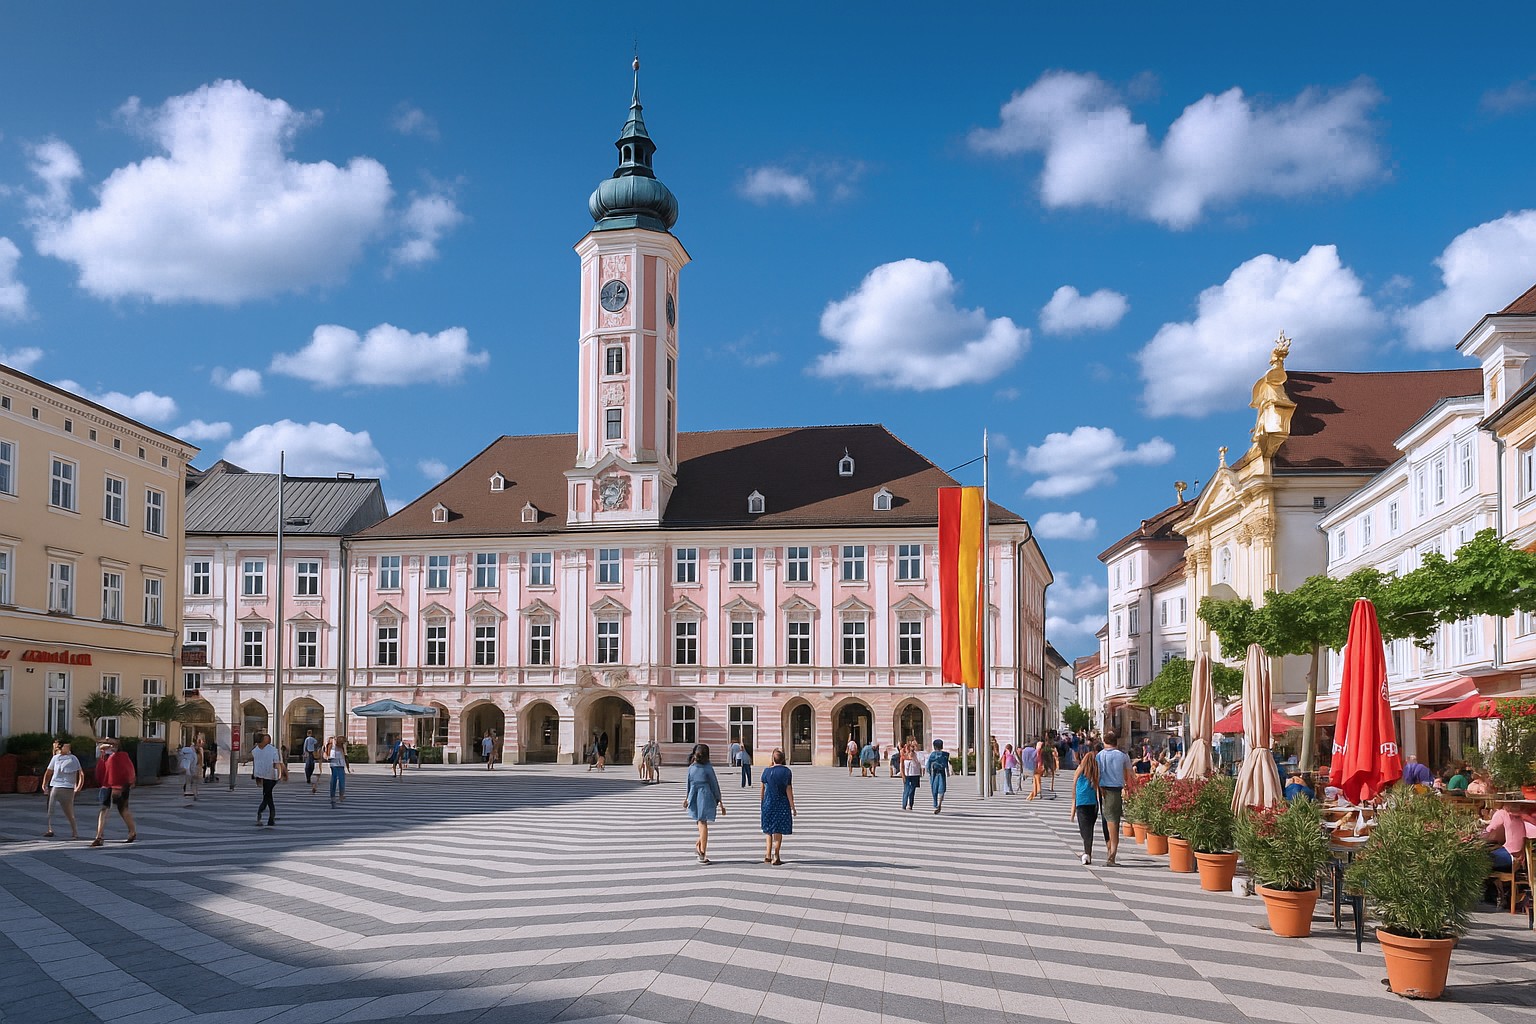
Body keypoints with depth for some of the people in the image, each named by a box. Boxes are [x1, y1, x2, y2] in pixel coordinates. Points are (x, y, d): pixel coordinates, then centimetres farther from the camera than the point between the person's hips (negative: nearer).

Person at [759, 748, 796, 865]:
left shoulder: (767, 771, -1)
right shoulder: (787, 771, -6)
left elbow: (762, 790, 3)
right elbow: (788, 790, -8)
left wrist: (761, 805, 13)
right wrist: (792, 807, -3)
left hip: (768, 803, 2)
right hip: (782, 804, -2)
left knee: (768, 830, 14)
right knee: (778, 831, 4)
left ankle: (767, 856, 10)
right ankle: (775, 857, 1)